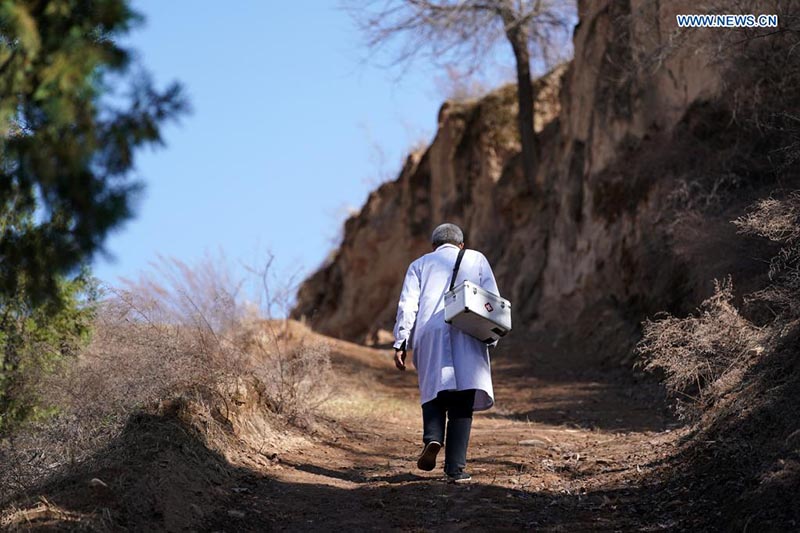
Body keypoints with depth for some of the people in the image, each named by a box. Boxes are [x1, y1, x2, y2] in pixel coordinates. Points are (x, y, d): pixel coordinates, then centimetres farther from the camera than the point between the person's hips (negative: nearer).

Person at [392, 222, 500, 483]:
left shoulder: (420, 264, 21)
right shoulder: (476, 259, 21)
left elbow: (407, 305, 8)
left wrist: (400, 344, 5)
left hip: (430, 336, 1)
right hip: (467, 339, -1)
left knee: (433, 392, 12)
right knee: (461, 404, 0)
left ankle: (432, 438, -16)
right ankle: (455, 468, -6)